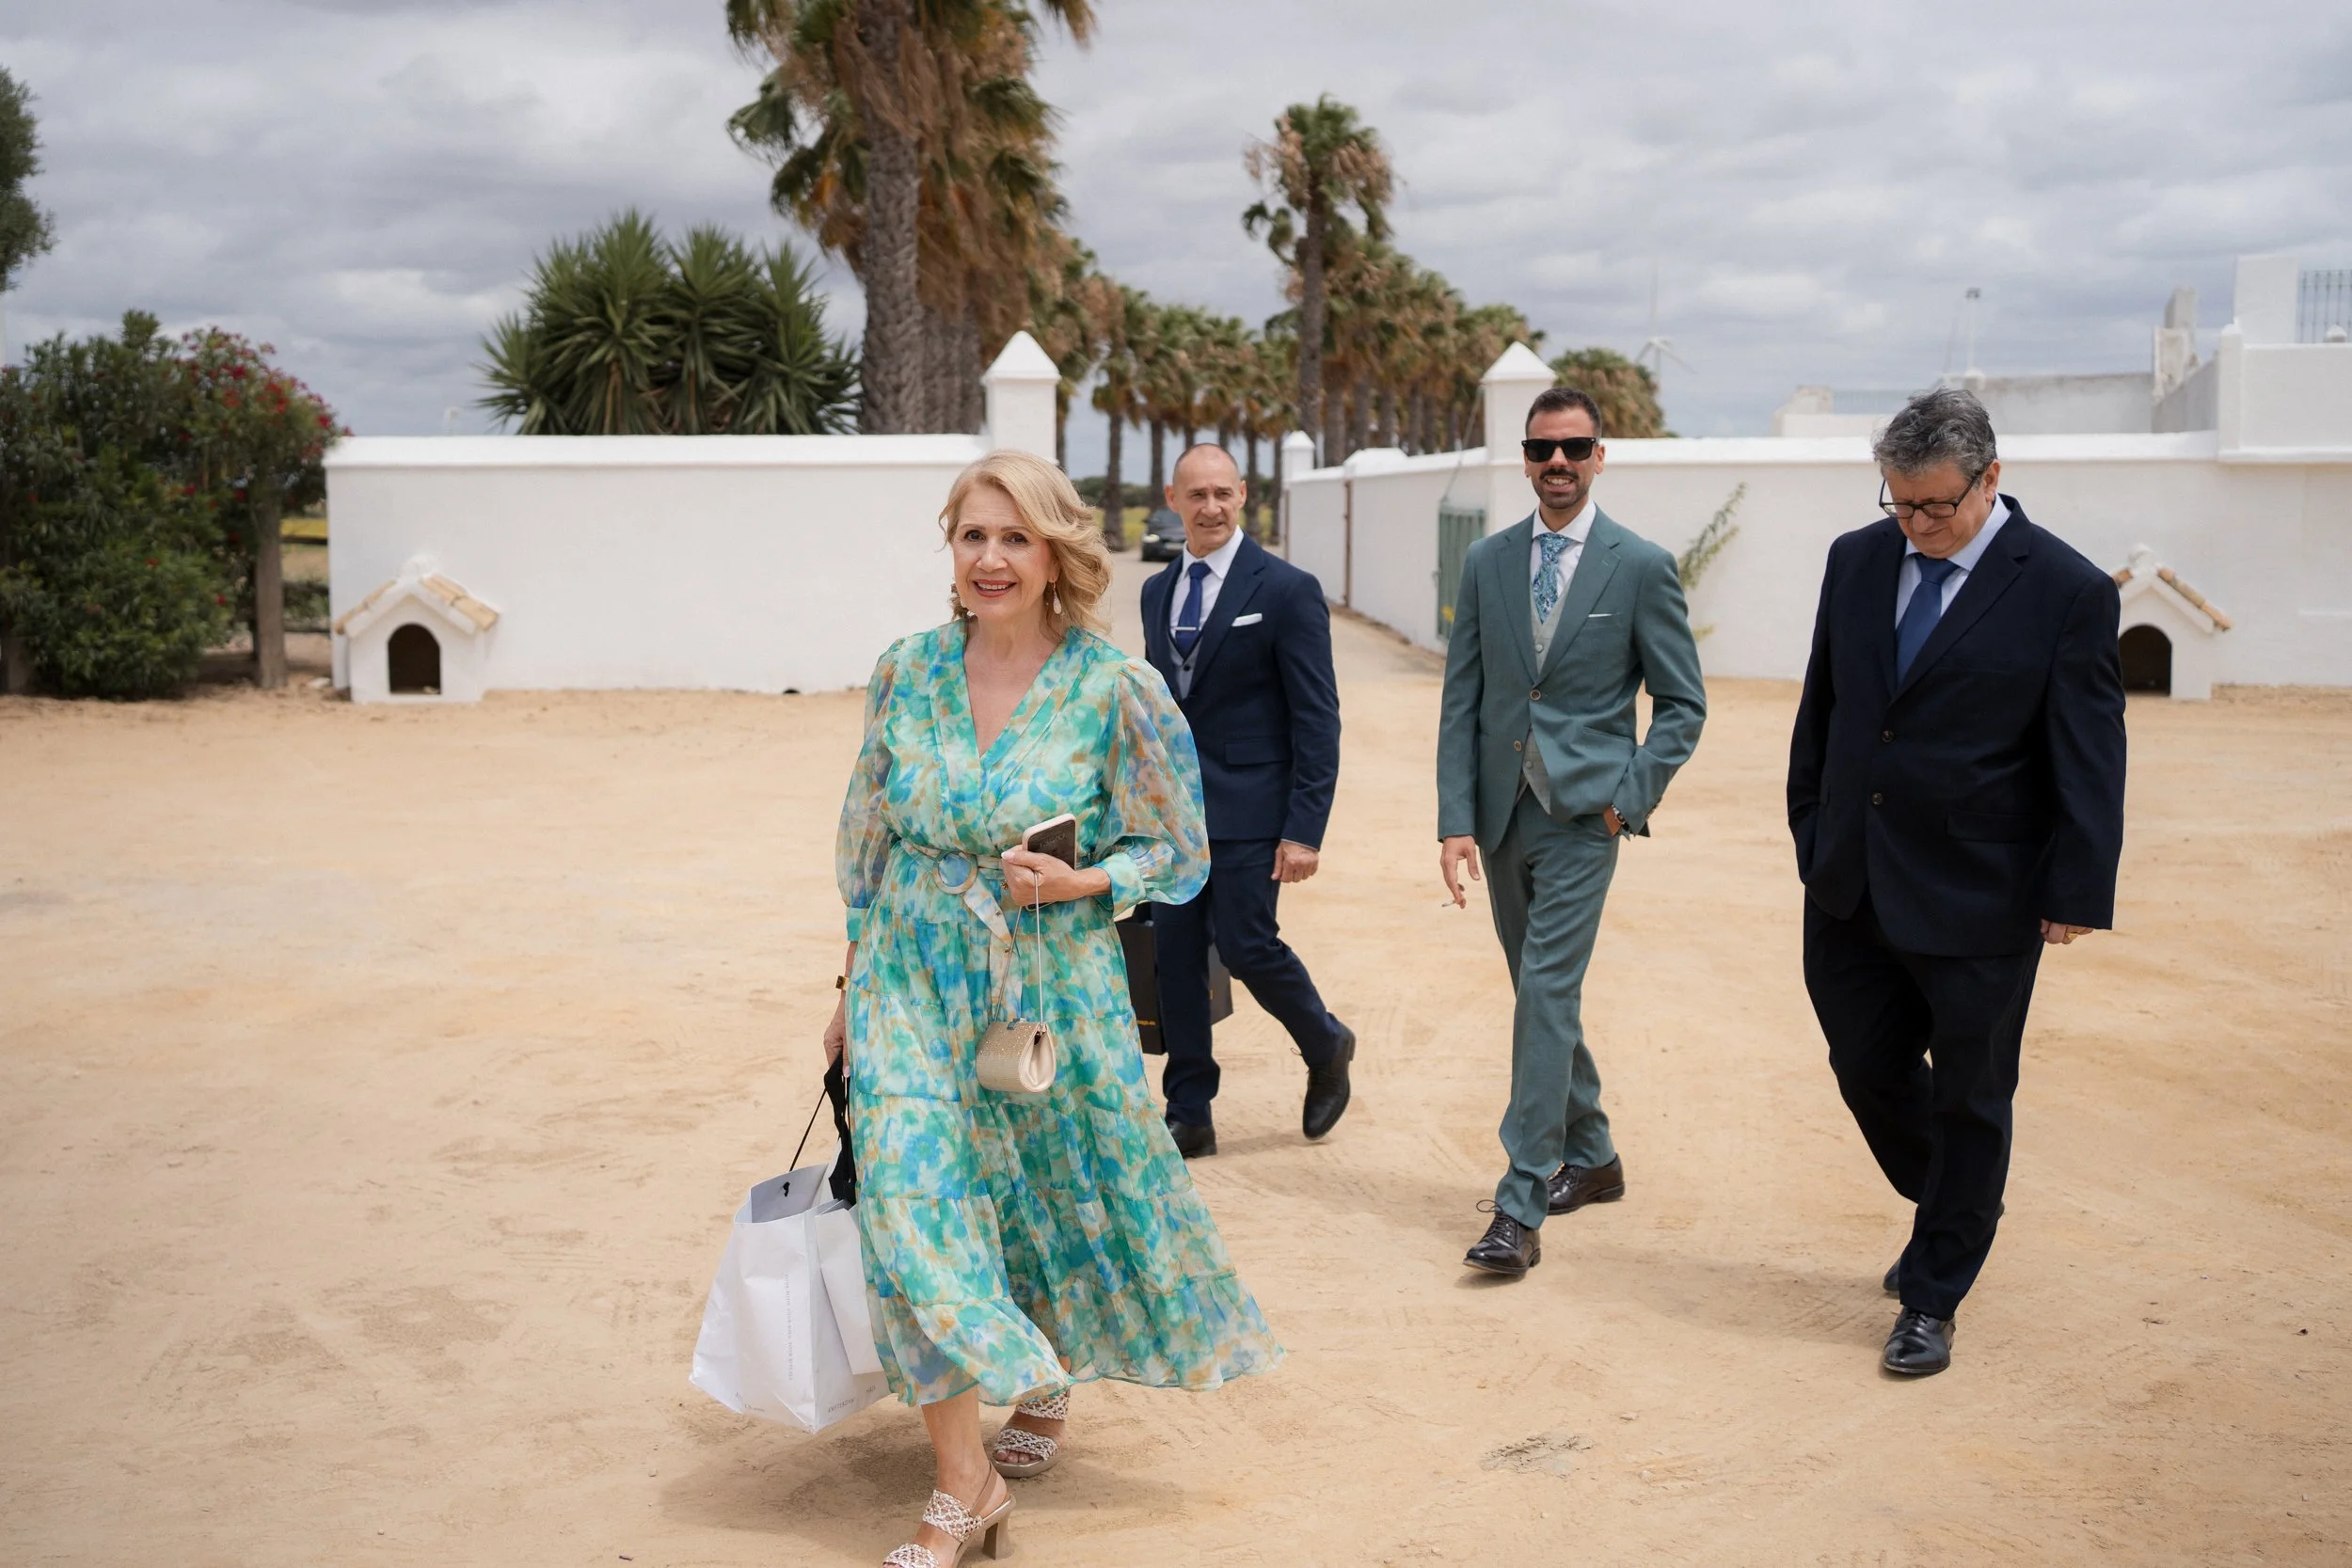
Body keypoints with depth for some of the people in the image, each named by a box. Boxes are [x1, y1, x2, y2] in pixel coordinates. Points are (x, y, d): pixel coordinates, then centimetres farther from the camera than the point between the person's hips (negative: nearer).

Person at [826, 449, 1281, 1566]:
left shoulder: (1113, 688, -10)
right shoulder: (907, 671, -1)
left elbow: (1174, 849, -2)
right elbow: (867, 840, 9)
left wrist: (1073, 883, -19)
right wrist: (855, 984, 11)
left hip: (1053, 983, -1)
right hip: (913, 981, 2)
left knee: (1065, 1199, 13)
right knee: (915, 1204, -9)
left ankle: (1046, 1386, 44)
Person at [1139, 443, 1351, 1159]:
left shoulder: (1287, 589, -8)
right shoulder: (1158, 591, 11)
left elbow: (1317, 718, -10)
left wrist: (1305, 829, -15)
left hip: (1247, 807, -6)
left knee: (1246, 945, -6)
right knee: (1175, 955, 5)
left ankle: (1327, 1047, 24)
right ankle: (1188, 1116, 15)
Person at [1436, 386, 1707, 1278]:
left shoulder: (1641, 567, -3)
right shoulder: (1487, 562, 6)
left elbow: (1682, 703, 1)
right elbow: (1461, 701, 5)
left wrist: (1632, 798, -8)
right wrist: (1455, 819, -2)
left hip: (1581, 813, -5)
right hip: (1501, 812, 5)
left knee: (1547, 993, -12)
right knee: (1543, 994, 14)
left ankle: (1521, 1208, -9)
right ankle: (1591, 1157, 32)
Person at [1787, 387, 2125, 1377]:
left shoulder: (2066, 592, -11)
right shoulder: (1857, 561, 3)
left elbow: (2089, 759, -10)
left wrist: (2078, 892, -12)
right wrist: (1812, 827, 11)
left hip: (1979, 898, -5)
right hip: (1851, 882, 5)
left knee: (1968, 1099, 7)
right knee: (1868, 1068, 14)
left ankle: (1932, 1300, 22)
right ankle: (1952, 1212, 42)